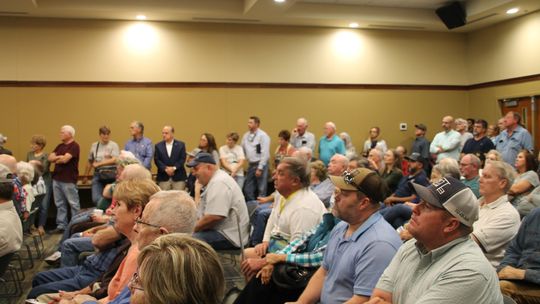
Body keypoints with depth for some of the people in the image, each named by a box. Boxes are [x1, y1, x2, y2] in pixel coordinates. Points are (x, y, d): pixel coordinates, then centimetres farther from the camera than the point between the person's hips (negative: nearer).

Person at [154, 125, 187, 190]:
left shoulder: (181, 144, 5)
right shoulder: (158, 146, 8)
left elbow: (182, 159, -1)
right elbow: (156, 160, 1)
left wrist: (174, 168, -14)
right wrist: (165, 168, -14)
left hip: (178, 177, -1)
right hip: (163, 178, 1)